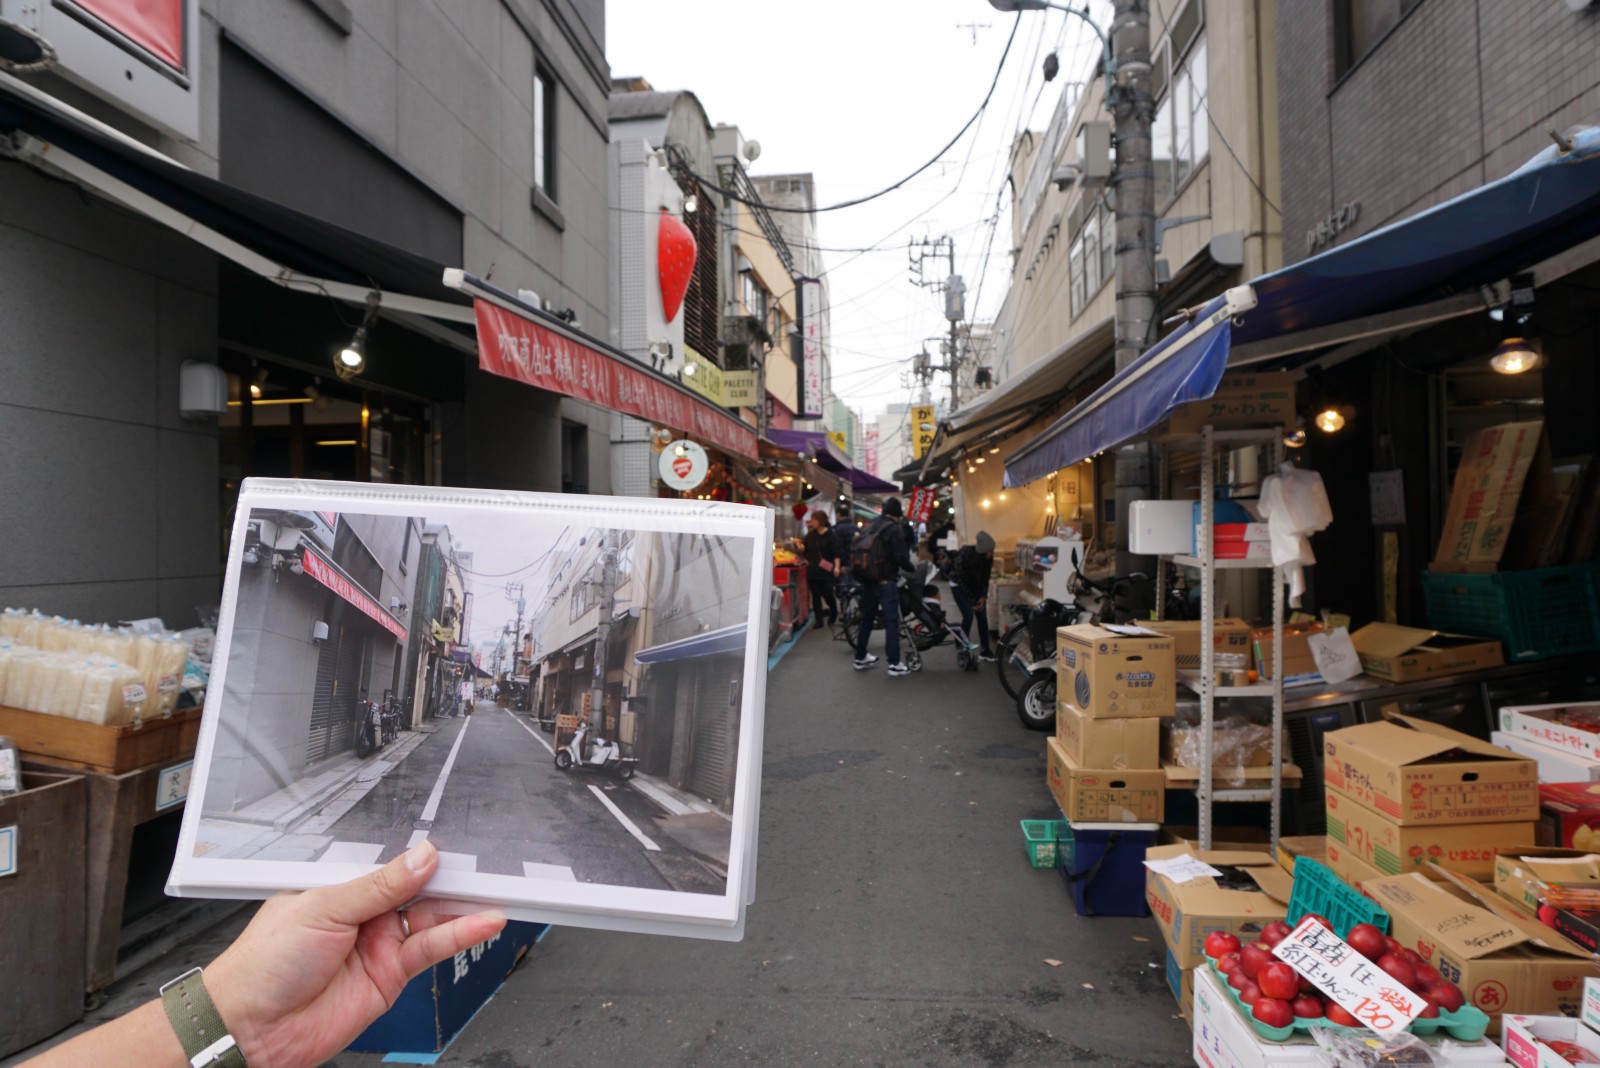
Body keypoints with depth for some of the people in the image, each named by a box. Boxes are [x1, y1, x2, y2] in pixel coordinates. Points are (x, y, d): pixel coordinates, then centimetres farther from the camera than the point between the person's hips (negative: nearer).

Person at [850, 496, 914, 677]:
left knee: (866, 619, 16)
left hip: (867, 579, 7)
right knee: (891, 622, -6)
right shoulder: (895, 528, -8)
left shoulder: (868, 528, 14)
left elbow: (856, 553, 15)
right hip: (885, 581, -7)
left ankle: (860, 658, 24)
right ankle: (895, 664, -7)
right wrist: (910, 568, 3)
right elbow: (900, 556, -15)